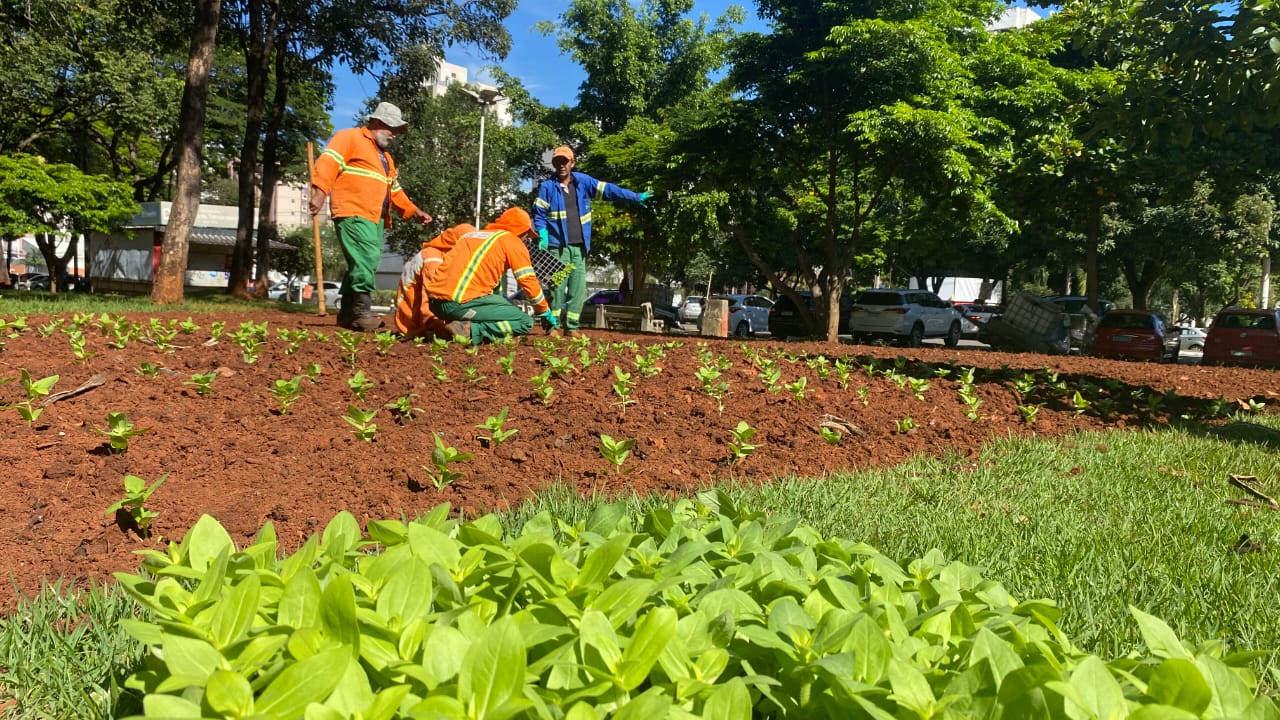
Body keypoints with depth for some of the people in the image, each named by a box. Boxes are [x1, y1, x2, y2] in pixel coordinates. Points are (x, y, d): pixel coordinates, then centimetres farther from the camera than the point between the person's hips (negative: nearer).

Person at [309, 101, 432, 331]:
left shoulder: (385, 157, 30)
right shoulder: (350, 138, 2)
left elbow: (395, 191, 32)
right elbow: (328, 163, -12)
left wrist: (413, 211, 20)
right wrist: (320, 192, -26)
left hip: (376, 218, 9)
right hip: (353, 214, -9)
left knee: (365, 264, 7)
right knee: (366, 260, -20)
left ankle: (347, 314, 13)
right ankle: (361, 311, -19)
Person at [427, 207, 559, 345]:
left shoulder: (471, 234, 28)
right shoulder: (513, 242, 6)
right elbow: (529, 282, 3)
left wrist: (506, 302, 45)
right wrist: (546, 313, 17)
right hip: (465, 302, -8)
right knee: (525, 323, 1)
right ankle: (471, 330, -16)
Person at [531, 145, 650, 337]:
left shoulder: (583, 182, 10)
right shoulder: (547, 186, 3)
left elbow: (608, 190, 12)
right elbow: (539, 214, 3)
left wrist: (636, 197, 12)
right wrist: (542, 236, -12)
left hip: (579, 247, 4)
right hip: (557, 247, -4)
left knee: (578, 289, 2)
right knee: (557, 287, -8)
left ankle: (571, 327, 9)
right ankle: (552, 326, -3)